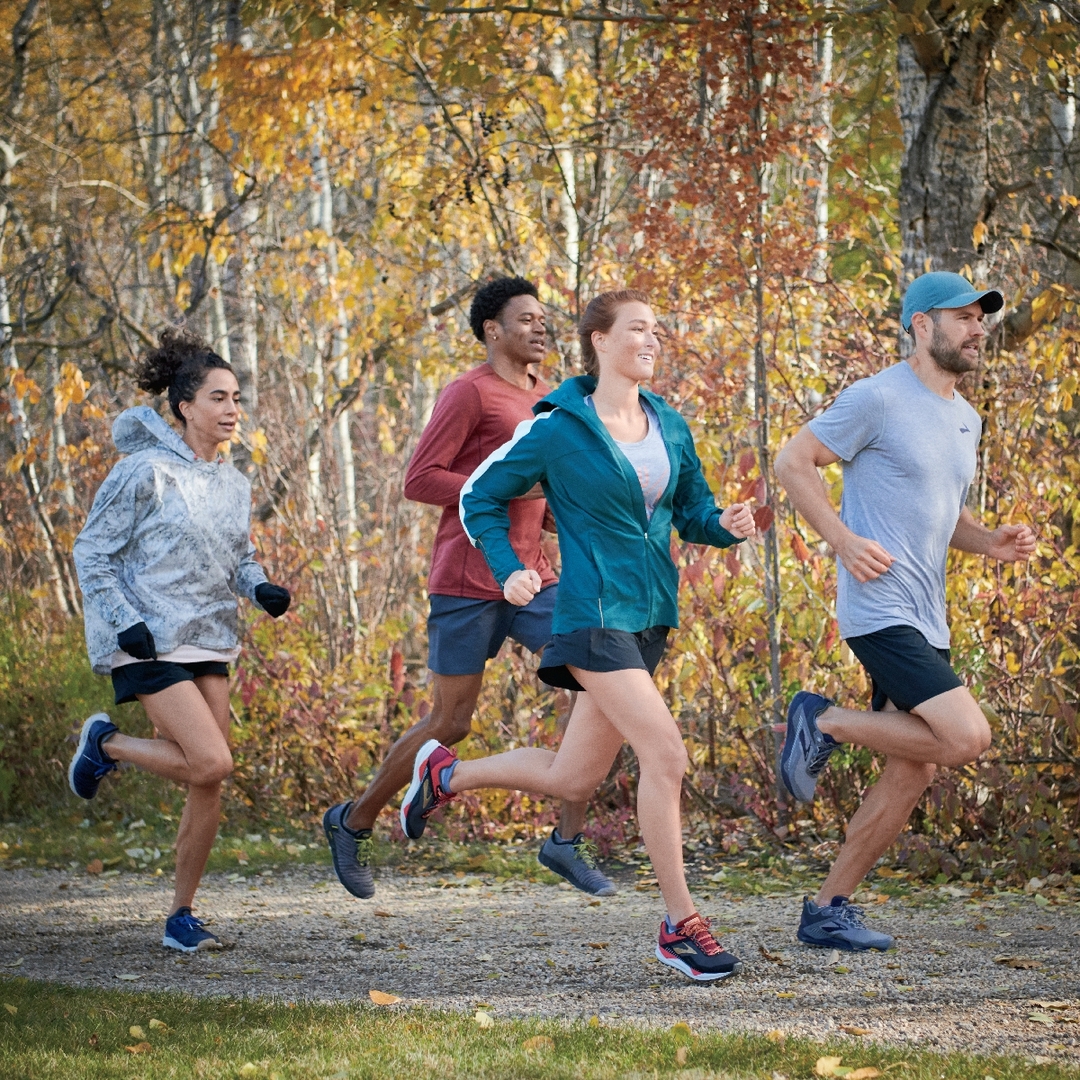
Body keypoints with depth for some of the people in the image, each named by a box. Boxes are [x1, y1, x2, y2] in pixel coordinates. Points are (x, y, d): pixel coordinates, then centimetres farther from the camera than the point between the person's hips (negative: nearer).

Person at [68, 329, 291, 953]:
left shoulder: (234, 486, 11)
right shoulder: (146, 472, -10)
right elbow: (91, 554, -6)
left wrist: (262, 589, -1)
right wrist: (125, 621, -17)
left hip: (208, 642, 7)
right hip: (148, 643, -7)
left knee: (211, 786, 2)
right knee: (212, 763, -18)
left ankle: (182, 917, 12)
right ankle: (107, 744, 8)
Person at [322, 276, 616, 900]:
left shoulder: (546, 401, 17)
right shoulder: (470, 393, -8)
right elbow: (420, 481, -14)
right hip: (468, 583, -7)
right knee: (451, 723, 1)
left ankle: (570, 840, -7)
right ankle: (355, 822, 22)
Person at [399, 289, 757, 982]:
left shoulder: (669, 426, 10)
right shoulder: (559, 428, -7)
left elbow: (692, 512, 17)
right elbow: (481, 497, 2)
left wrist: (727, 524, -6)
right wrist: (508, 571, -12)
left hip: (651, 615, 7)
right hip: (595, 614, -7)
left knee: (573, 779, 12)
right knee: (666, 754, -17)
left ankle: (446, 774, 36)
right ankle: (681, 926, -9)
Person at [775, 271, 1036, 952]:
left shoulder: (966, 421, 17)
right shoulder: (879, 398, -10)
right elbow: (793, 463, -8)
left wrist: (990, 541, 5)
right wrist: (845, 541, -17)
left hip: (927, 620, 9)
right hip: (881, 609, -9)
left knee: (914, 773, 7)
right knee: (966, 737, -20)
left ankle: (829, 910, 16)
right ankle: (825, 723, -1)